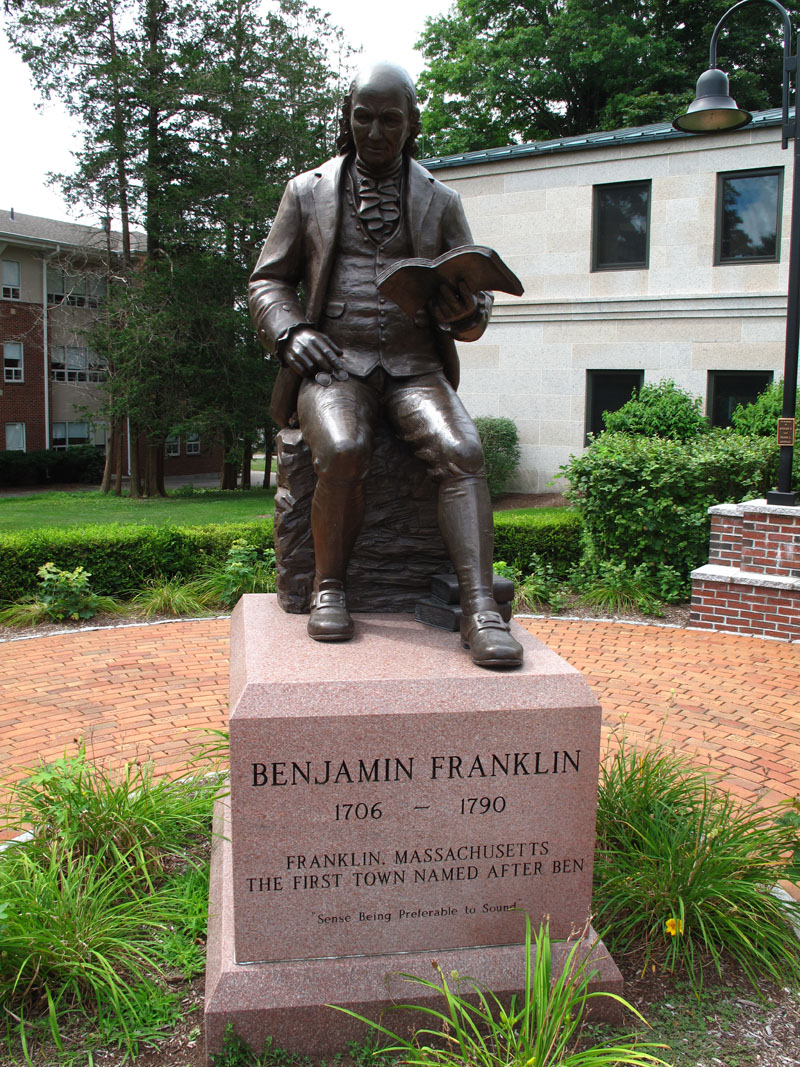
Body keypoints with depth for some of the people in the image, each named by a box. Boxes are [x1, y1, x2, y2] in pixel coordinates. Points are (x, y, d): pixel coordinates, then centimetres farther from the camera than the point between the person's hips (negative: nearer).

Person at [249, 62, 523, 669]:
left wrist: (465, 311, -15)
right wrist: (292, 332, -7)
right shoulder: (308, 193, 14)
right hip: (334, 363, -1)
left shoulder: (441, 202, 14)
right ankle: (330, 588, -13)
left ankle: (480, 609, -34)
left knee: (462, 450, -30)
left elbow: (476, 301, 11)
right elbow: (268, 281, 15)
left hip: (414, 366, 1)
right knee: (344, 451, -34)